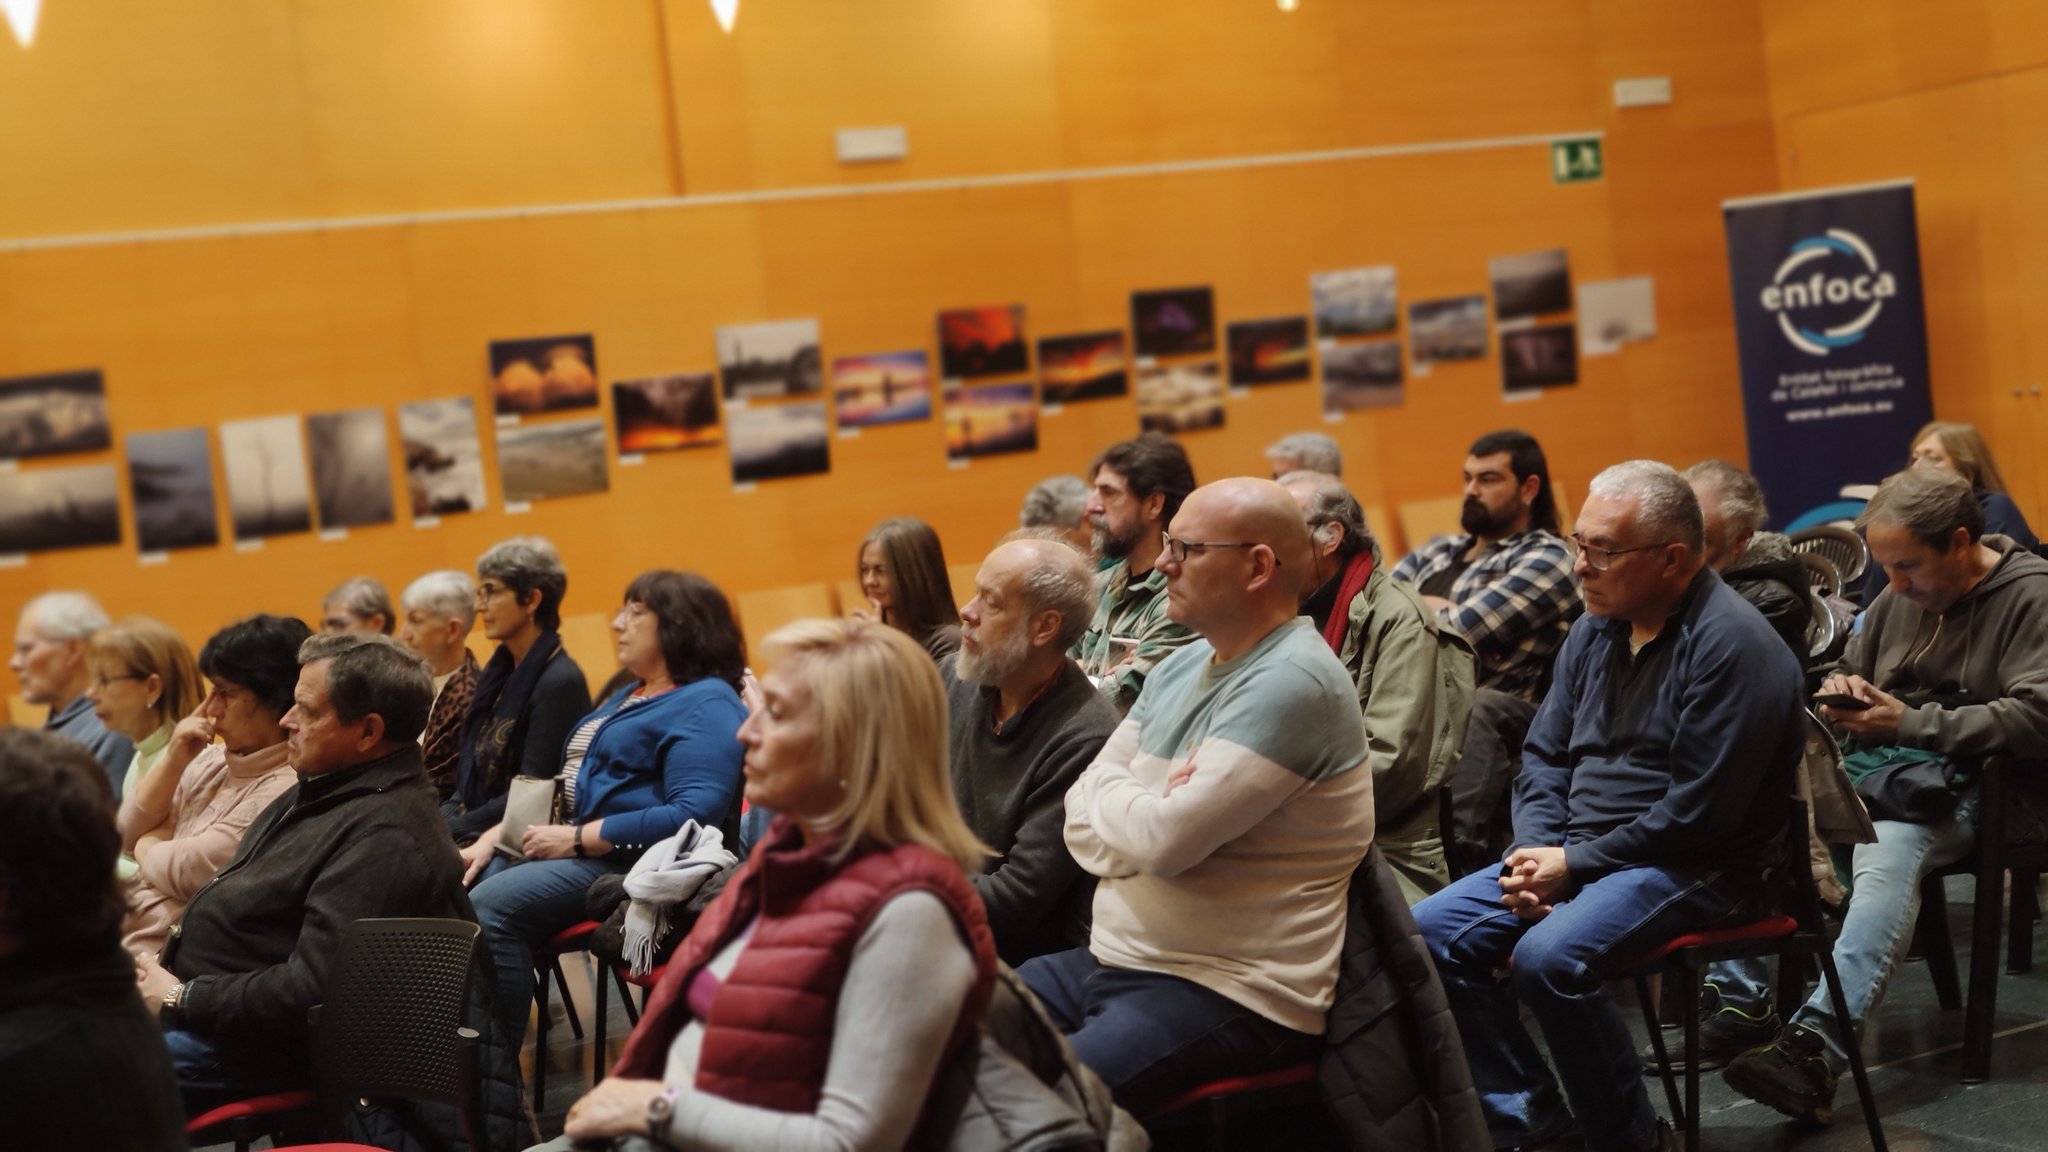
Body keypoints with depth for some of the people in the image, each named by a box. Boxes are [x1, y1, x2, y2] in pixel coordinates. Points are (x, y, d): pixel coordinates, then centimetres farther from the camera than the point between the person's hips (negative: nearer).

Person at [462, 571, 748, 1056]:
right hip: (567, 847, 10)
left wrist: (577, 839, -19)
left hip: (624, 863, -10)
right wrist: (492, 839, 11)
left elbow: (693, 815, -22)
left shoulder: (707, 706, -8)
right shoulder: (631, 696, 24)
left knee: (487, 908, -28)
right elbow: (567, 787, 27)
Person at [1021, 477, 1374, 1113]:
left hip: (1232, 996, -9)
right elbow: (1083, 826, 9)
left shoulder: (1292, 683, -16)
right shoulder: (1181, 666, 12)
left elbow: (1167, 839, -22)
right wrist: (1140, 814, -12)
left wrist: (1107, 793, -2)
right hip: (1114, 961, 9)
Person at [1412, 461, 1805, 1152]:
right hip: (1575, 854, 8)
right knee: (1433, 931, -7)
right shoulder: (1594, 630, 10)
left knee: (1549, 958, -31)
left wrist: (1576, 863, -16)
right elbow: (1545, 753, 14)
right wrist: (1536, 849, -5)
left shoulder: (1731, 644, -16)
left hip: (1691, 866, -8)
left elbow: (1699, 811, -20)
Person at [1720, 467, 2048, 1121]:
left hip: (1973, 785, -7)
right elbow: (1849, 669, 32)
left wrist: (1910, 725, -15)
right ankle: (1744, 999, -23)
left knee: (1889, 851, -38)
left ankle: (1816, 1044, -48)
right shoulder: (1898, 599, 17)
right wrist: (1839, 688, 6)